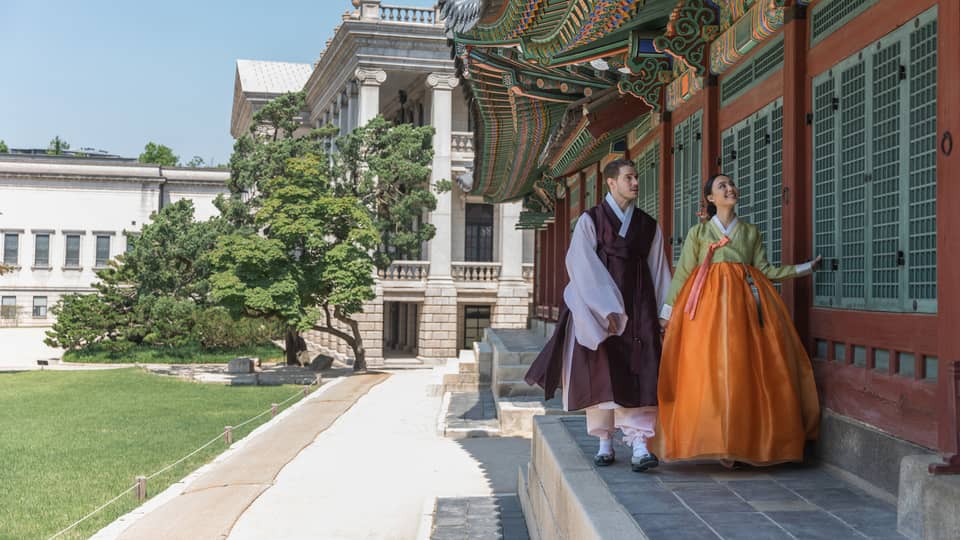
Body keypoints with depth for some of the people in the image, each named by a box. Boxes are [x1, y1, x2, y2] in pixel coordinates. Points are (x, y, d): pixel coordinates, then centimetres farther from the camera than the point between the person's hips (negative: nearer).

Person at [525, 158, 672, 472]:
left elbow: (659, 272, 12)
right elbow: (584, 269, -7)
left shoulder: (649, 226, 12)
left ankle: (639, 447, -13)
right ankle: (604, 443, 12)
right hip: (598, 309, -2)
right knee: (600, 372, 1)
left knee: (638, 374, -8)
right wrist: (606, 310, -15)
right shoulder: (590, 220, 1)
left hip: (638, 307, 2)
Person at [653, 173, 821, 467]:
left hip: (745, 302, 2)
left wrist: (805, 267, 12)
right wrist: (666, 313, 2)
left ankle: (744, 443, 2)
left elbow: (765, 271, 13)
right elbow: (682, 274, 7)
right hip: (710, 302, -2)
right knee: (710, 370, -10)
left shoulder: (751, 231, 17)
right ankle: (716, 442, -5)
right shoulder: (698, 232, 10)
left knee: (746, 370, -5)